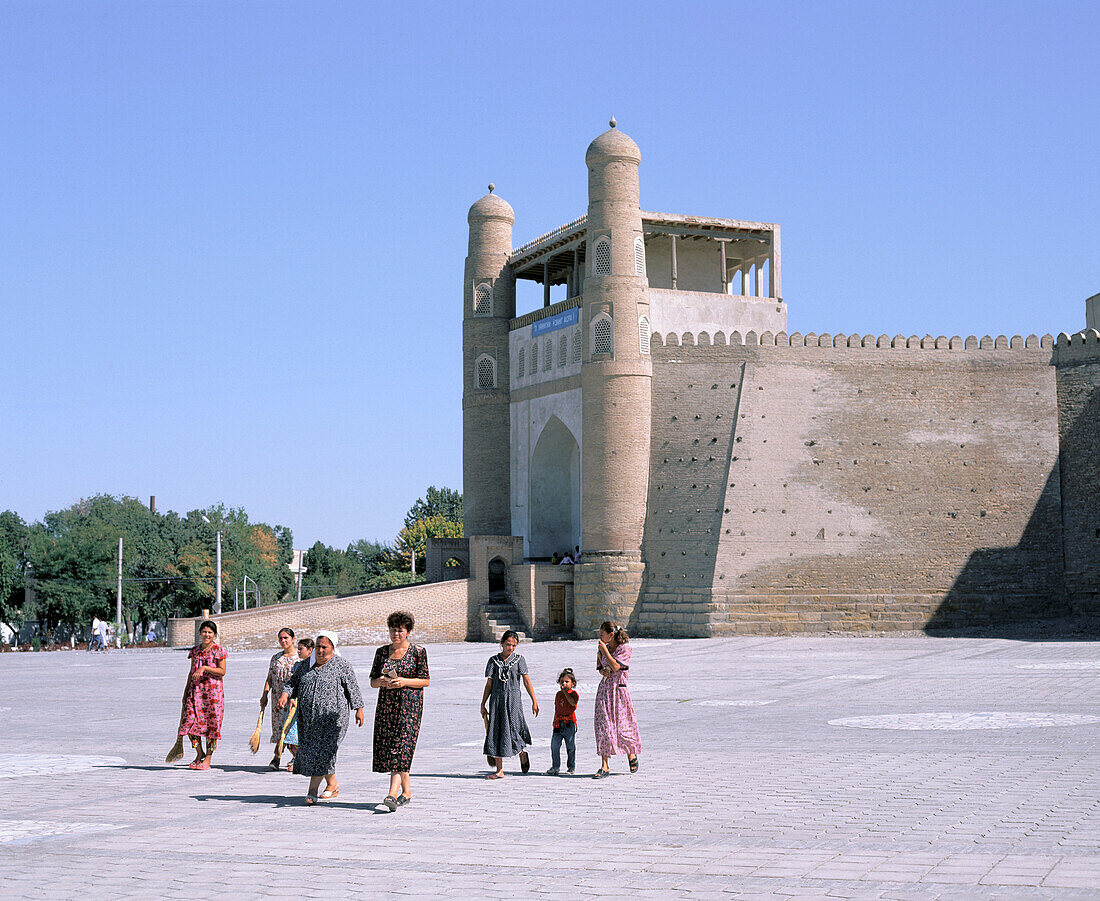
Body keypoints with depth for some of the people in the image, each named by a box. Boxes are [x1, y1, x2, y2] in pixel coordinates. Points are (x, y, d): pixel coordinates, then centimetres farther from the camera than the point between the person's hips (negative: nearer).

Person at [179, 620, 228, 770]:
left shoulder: (219, 650, -1)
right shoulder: (195, 650, 14)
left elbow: (222, 671, -8)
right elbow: (192, 673, 19)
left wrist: (204, 668, -18)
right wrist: (186, 692, 16)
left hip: (213, 690, -4)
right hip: (196, 689, 4)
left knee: (211, 723, -4)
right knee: (191, 722, -4)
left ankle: (207, 759, 2)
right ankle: (199, 754, 14)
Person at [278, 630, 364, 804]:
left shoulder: (341, 666, -1)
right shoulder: (307, 666, 14)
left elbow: (353, 688, 0)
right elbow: (293, 682, 15)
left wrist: (359, 709, -3)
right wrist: (285, 696, -4)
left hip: (332, 717, -6)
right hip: (308, 717, 6)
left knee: (322, 750, -13)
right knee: (309, 750, 6)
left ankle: (313, 790, -4)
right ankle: (333, 785, 20)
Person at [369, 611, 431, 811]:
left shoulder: (418, 652, -1)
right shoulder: (382, 652, 11)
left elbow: (425, 681, -3)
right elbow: (373, 681, 12)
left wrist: (404, 681, -17)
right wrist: (381, 682, -10)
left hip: (409, 705, -5)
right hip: (386, 705, 5)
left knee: (401, 747, -15)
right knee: (386, 748, 4)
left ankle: (393, 794, -23)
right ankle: (406, 791, 19)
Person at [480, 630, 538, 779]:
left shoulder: (519, 660, 4)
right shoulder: (493, 660, 8)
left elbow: (526, 681, 1)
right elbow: (489, 684, 11)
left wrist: (534, 701, -5)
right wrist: (482, 705, 9)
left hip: (513, 699, -2)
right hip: (496, 699, 2)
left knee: (512, 730, -11)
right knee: (496, 733, -1)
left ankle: (522, 754, 22)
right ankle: (499, 770, 3)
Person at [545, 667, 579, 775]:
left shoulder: (573, 693, -2)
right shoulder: (558, 694, 15)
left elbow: (573, 703, -23)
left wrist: (566, 692, -18)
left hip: (569, 724, -5)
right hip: (558, 724, 5)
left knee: (570, 747, 2)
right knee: (554, 745, -1)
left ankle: (571, 767, 13)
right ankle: (555, 766, 8)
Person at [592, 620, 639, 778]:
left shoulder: (625, 648, -9)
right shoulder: (602, 649, 9)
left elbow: (615, 666, -21)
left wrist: (605, 650, -17)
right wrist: (603, 671, -4)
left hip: (619, 689, -5)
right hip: (604, 689, 5)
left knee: (622, 726, 0)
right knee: (603, 726, -3)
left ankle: (632, 755, 29)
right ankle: (605, 767, -2)